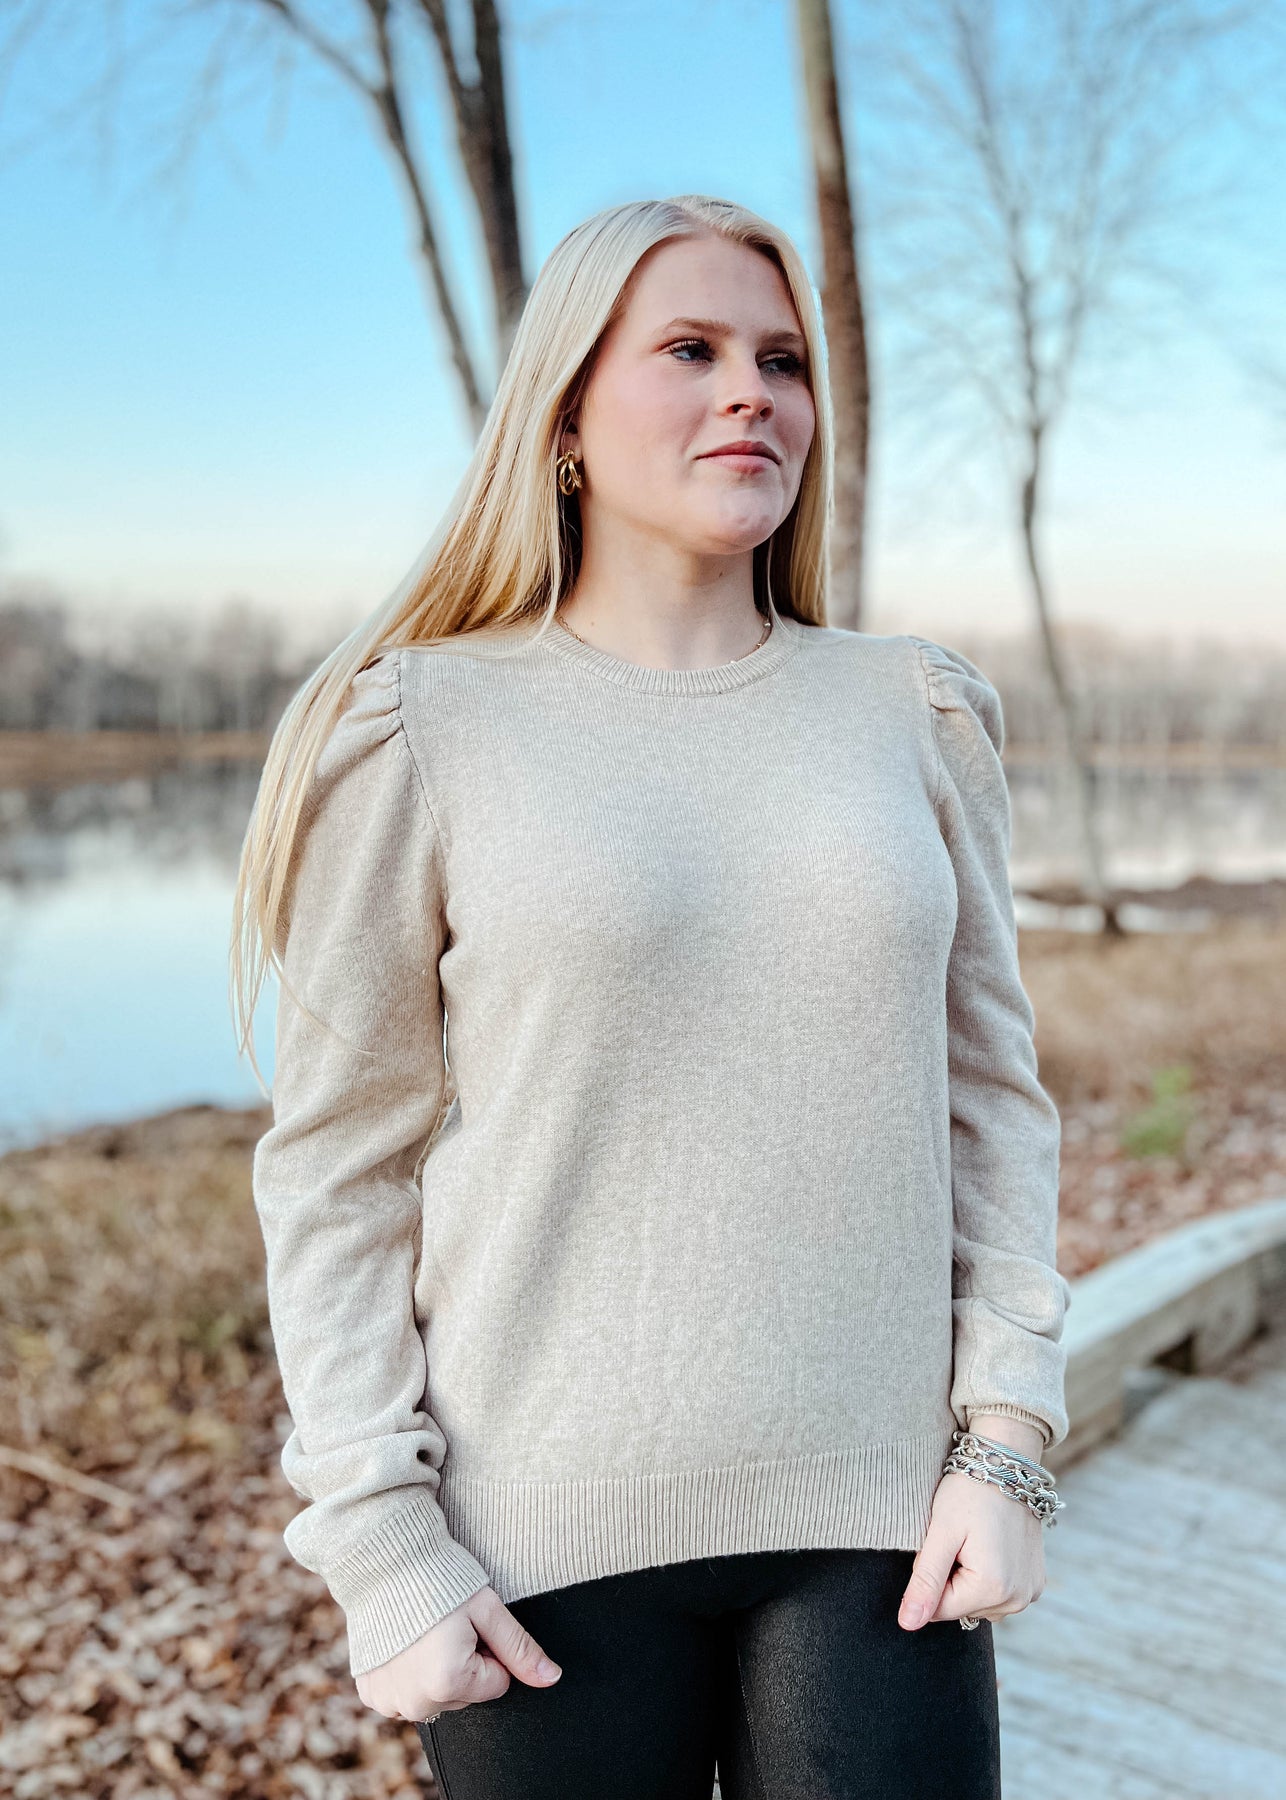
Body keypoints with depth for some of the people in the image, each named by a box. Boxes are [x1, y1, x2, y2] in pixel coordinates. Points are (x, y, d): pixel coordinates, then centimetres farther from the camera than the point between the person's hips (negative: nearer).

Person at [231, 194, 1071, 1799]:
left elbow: (993, 1094, 8)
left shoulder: (913, 716, 5)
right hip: (549, 1545, -2)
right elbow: (338, 1169, -3)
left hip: (876, 1519, 3)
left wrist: (1004, 1436, 0)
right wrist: (377, 1542, -6)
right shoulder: (419, 731, -4)